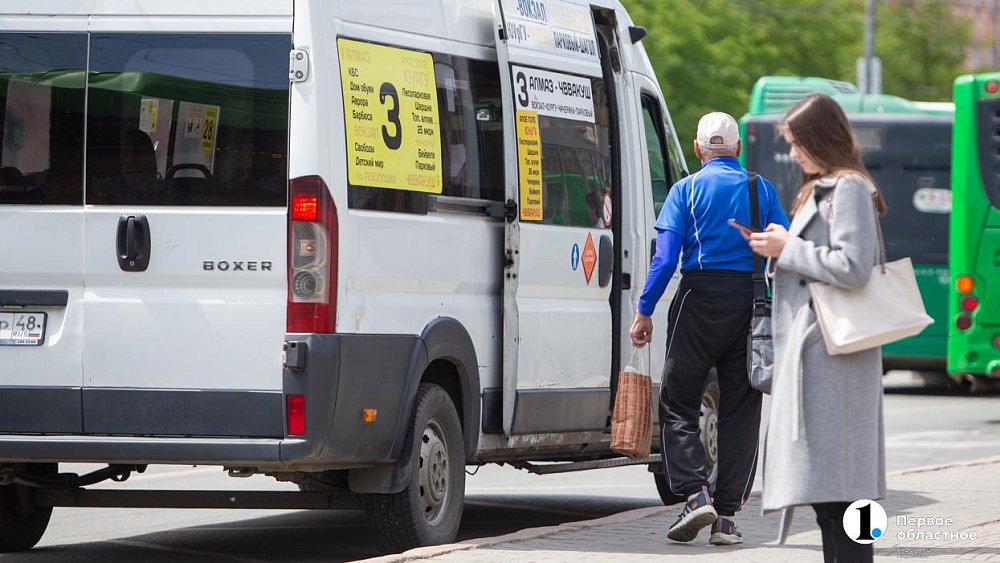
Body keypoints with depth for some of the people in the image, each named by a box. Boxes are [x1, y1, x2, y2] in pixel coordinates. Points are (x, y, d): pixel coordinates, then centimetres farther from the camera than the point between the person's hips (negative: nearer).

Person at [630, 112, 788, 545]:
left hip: (701, 298, -3)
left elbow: (666, 257, -7)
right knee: (740, 411, 6)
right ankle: (727, 516, 4)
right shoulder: (762, 190, 9)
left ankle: (695, 493, -12)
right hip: (751, 302, 3)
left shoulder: (687, 190, 1)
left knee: (677, 402, 6)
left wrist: (644, 311, -3)